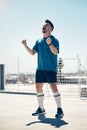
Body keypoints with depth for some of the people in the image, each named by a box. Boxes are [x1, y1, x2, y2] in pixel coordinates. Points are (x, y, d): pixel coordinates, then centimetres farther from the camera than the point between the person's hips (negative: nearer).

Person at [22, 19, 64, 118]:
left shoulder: (54, 39, -3)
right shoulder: (38, 41, 16)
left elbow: (55, 52, -18)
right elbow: (32, 53, 13)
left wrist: (50, 44, -36)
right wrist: (25, 46, 0)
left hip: (51, 68, -6)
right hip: (40, 68, 7)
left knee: (53, 87, -12)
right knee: (38, 88, 8)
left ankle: (59, 110, -2)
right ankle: (41, 109, 22)